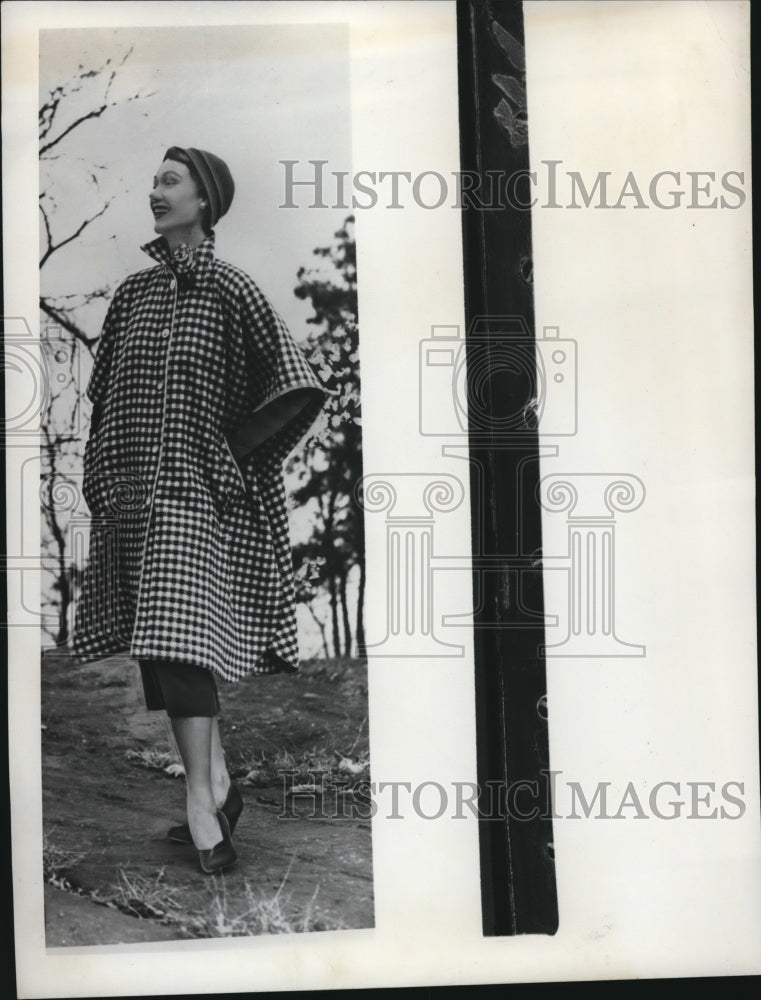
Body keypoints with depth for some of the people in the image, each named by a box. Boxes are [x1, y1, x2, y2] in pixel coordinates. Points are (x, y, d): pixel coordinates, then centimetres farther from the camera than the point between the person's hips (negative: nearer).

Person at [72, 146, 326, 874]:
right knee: (166, 644, 8)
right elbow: (105, 395, 21)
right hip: (135, 488, 7)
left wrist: (232, 453, -8)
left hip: (195, 487, -7)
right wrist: (100, 479, 13)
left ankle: (201, 802, -8)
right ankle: (219, 785, 20)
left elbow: (298, 388, -10)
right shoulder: (133, 293, 13)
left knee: (177, 632, -16)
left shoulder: (229, 289, -5)